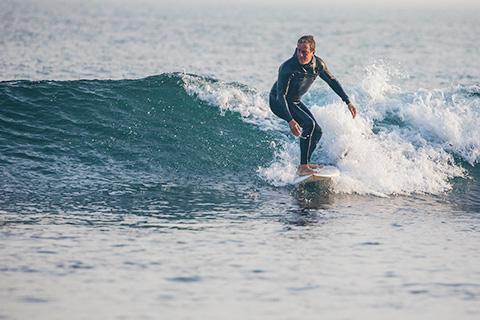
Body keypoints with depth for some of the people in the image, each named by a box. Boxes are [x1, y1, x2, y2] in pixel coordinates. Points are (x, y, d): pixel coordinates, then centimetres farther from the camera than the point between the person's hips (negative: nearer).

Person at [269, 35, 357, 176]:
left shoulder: (318, 64, -12)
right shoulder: (288, 68, -32)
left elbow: (332, 81, 5)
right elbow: (281, 95, -35)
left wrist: (348, 102, 4)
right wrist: (290, 121, -46)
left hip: (296, 102, 8)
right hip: (278, 102, -8)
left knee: (317, 132, 6)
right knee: (309, 124, -27)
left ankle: (304, 164, 21)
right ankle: (303, 167, -27)